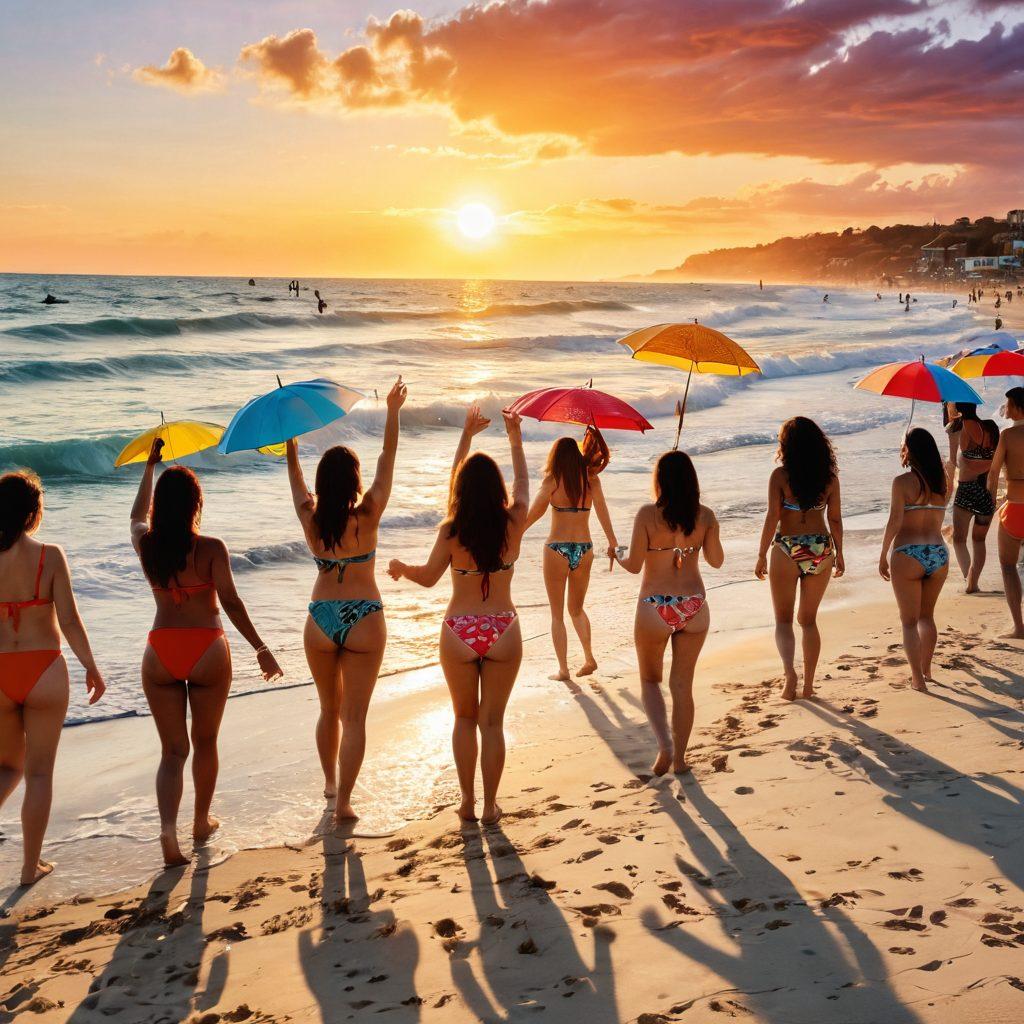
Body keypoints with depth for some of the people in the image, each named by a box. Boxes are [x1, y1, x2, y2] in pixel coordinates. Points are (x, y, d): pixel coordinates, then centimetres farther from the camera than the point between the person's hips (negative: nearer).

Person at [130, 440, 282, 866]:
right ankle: (202, 822, 33)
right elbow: (229, 601, -16)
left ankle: (168, 828, -12)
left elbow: (138, 514, 23)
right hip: (207, 651, -2)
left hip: (160, 653, 2)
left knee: (173, 750, 8)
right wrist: (261, 649, -11)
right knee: (205, 743, 18)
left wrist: (150, 465, 33)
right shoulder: (211, 549, -11)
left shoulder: (146, 545, 0)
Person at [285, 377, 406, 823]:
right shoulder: (367, 516, -12)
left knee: (329, 710, 21)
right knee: (354, 716, 2)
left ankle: (330, 782, 36)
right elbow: (387, 461, -3)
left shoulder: (310, 518, -5)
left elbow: (294, 472, 11)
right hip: (364, 622, -3)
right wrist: (392, 412, 4)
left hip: (320, 622, 3)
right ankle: (343, 801, -2)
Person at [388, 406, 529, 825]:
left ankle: (467, 802, 20)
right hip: (503, 632, 0)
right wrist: (515, 441, 26)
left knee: (465, 719, 17)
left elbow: (428, 577, 2)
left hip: (458, 634, 0)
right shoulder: (513, 524, -8)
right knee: (492, 722, 11)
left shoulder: (452, 530, -11)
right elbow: (522, 485, 12)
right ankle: (489, 805, 15)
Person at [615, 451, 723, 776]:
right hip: (694, 608, 3)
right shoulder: (706, 516, -3)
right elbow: (716, 561, 7)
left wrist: (618, 556, 12)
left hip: (654, 609, -3)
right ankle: (679, 758, 22)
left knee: (650, 680, 17)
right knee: (683, 684, 16)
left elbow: (634, 565, -10)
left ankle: (665, 745, -3)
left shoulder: (647, 515, -13)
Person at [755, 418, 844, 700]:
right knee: (808, 619, 16)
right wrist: (839, 554, 15)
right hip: (821, 550, 3)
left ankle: (789, 671, -13)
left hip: (788, 550, -3)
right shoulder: (829, 476, 0)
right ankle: (808, 685, 18)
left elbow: (772, 518, -12)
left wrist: (762, 555, -5)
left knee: (783, 619, 10)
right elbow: (835, 519, 4)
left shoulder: (780, 475, -10)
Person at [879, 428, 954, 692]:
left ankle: (918, 680, 2)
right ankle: (925, 670, 33)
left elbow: (894, 522, -13)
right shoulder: (944, 480, 5)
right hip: (939, 555, 5)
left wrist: (883, 557, -5)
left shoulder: (903, 482, -10)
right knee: (927, 616, 23)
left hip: (908, 557, -5)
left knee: (910, 621, 6)